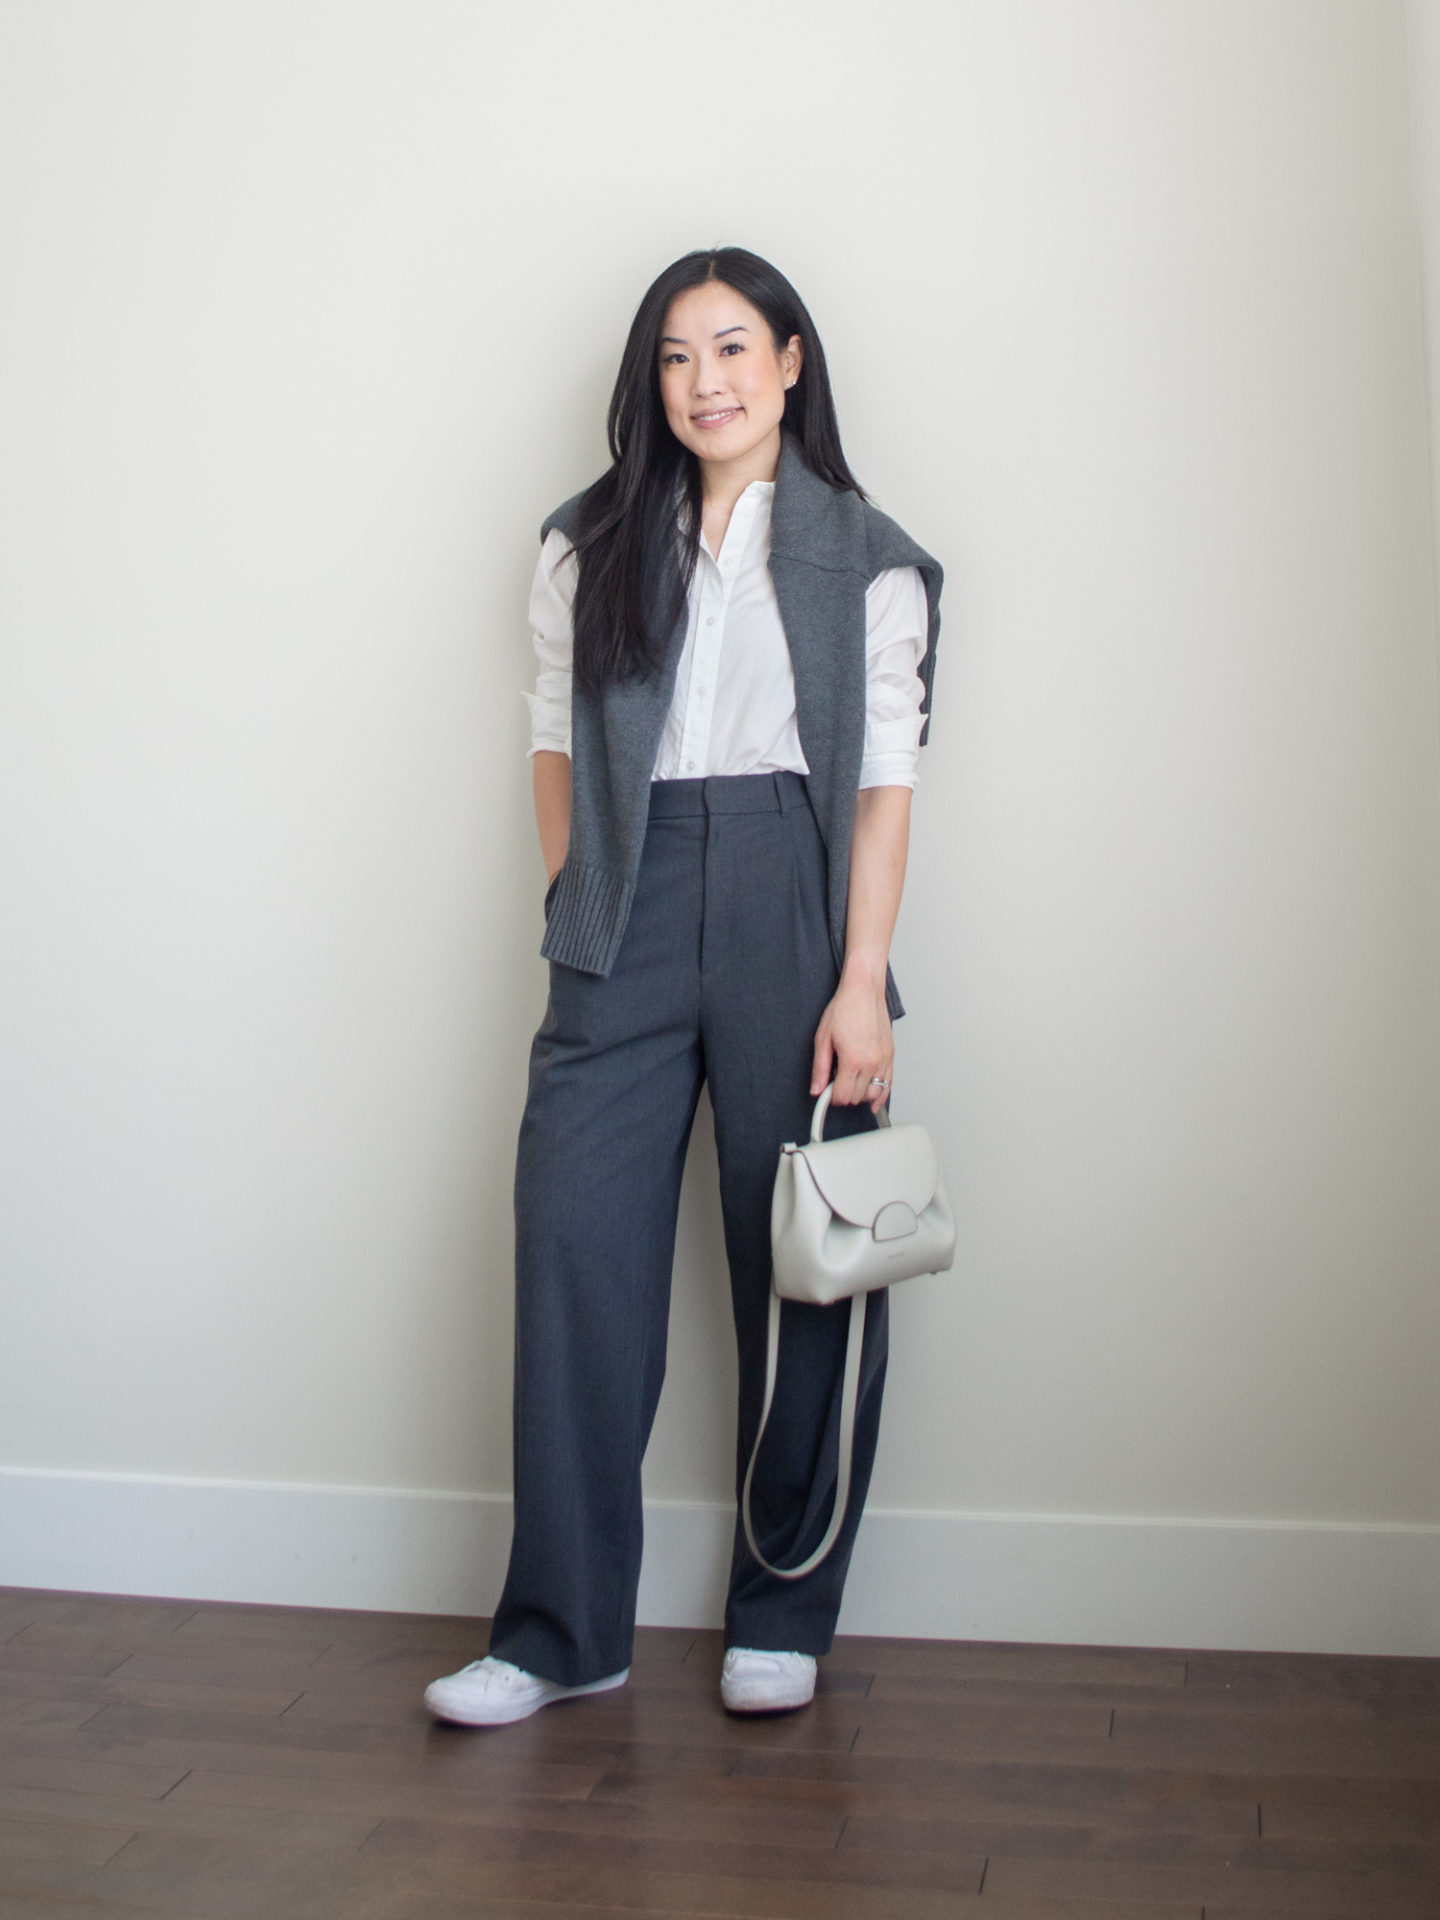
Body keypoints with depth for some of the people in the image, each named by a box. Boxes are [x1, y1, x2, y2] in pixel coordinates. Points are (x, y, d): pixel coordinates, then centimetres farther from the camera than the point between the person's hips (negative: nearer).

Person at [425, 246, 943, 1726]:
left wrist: (861, 979, -9)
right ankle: (561, 1630, 6)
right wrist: (580, 916, 4)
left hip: (794, 895, -2)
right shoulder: (591, 547, 14)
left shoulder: (866, 559, 5)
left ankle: (782, 1619, 17)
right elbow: (557, 739, 14)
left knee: (799, 1258, 2)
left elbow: (884, 782, 0)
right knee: (574, 1241, -4)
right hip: (628, 902, 2)